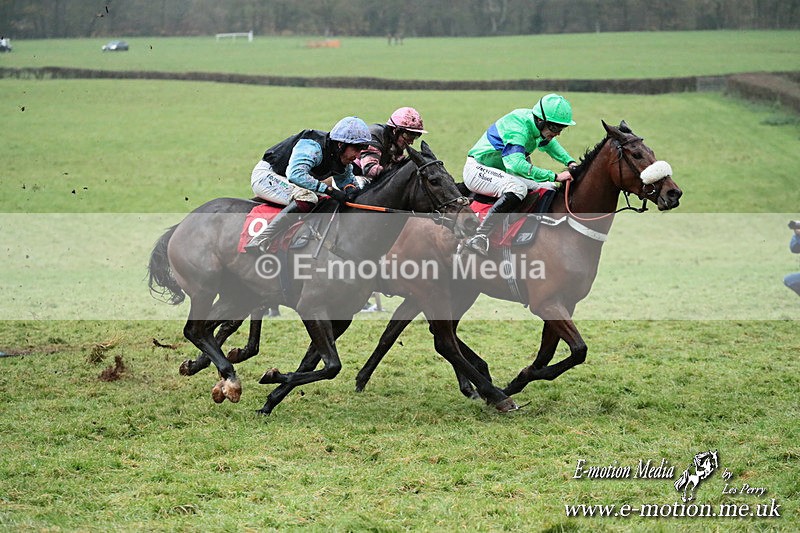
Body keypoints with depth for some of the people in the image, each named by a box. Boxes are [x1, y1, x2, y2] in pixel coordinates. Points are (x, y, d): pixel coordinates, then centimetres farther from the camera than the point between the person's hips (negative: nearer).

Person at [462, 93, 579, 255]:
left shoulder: (538, 125, 0)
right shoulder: (518, 127, -29)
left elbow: (549, 143, 25)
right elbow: (516, 163, -44)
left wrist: (570, 162, 6)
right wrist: (555, 176, -44)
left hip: (501, 171, 10)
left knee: (548, 190, 8)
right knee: (517, 188, -36)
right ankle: (480, 237, -41)